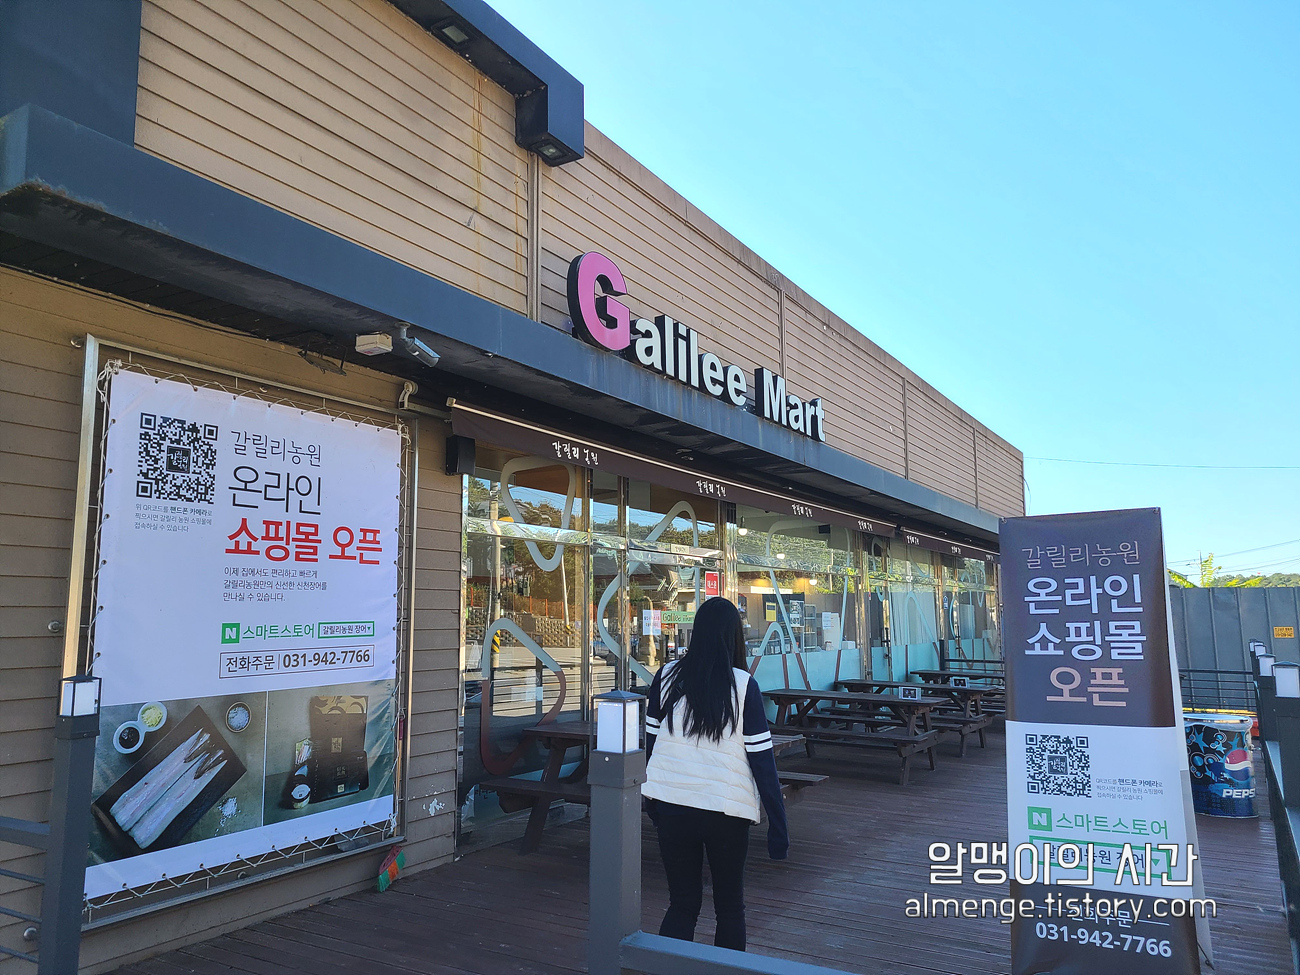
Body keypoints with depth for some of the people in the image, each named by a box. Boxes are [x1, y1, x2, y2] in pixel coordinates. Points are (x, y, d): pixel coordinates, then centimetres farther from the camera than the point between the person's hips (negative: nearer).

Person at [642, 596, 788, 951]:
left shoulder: (667, 676, -2)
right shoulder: (743, 685, -10)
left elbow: (651, 741, 5)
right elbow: (761, 758, -9)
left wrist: (652, 802, 18)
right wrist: (778, 826, -3)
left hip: (671, 806, 2)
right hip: (726, 809, -2)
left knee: (682, 904, 15)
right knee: (730, 906, 17)